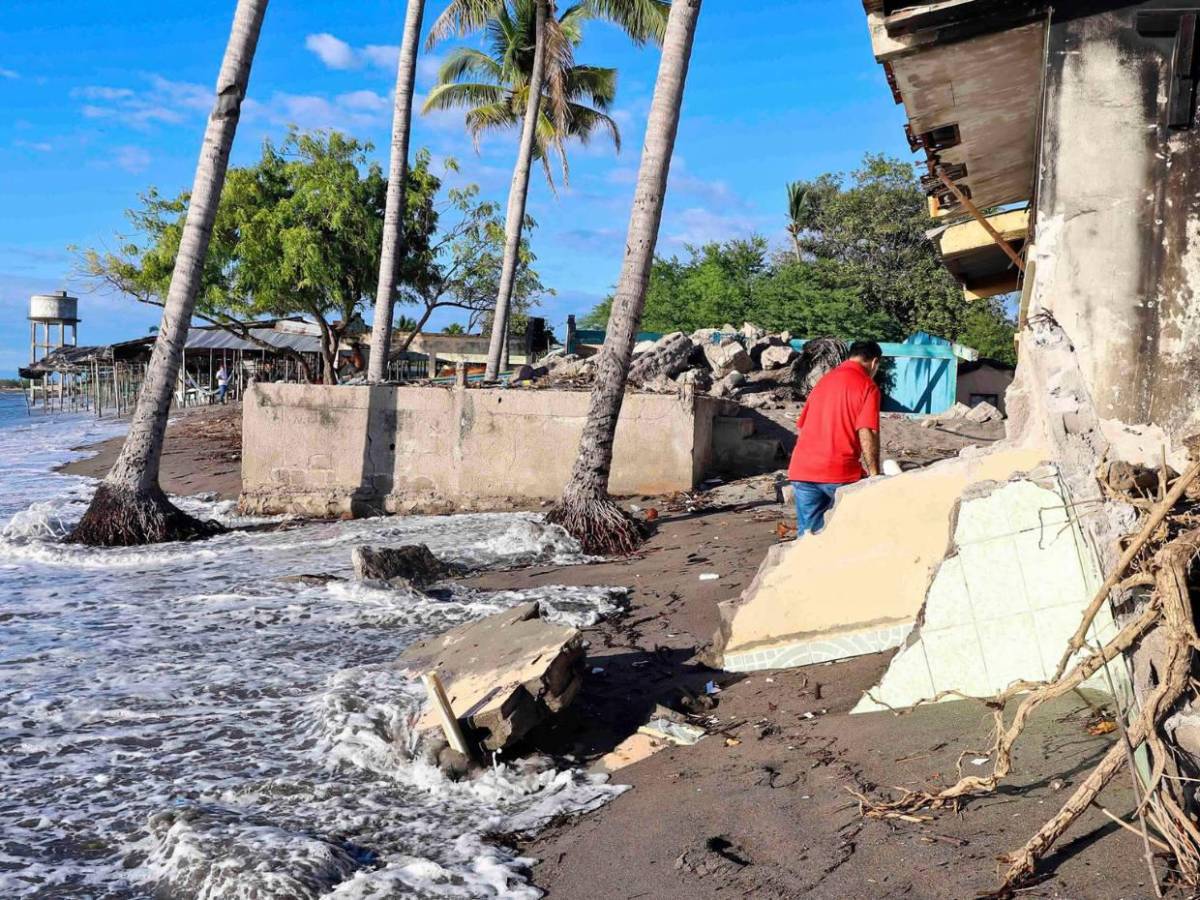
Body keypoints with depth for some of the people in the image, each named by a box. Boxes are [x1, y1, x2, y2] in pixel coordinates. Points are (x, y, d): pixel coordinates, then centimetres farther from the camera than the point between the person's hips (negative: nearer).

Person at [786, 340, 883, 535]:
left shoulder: (824, 380, 20)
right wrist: (874, 473, -8)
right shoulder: (867, 386, -1)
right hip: (840, 472, -6)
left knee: (807, 534, 7)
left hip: (801, 469, 6)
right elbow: (867, 433, -13)